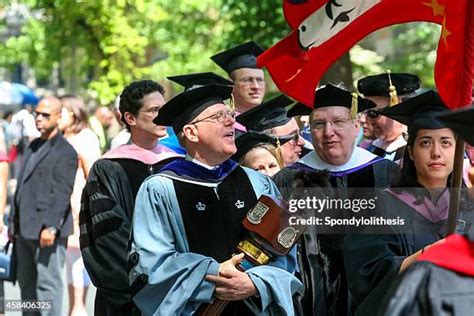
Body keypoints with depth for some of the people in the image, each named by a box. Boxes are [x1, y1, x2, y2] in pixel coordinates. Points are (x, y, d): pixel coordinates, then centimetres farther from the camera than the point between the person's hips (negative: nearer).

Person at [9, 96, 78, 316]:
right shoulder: (33, 146, 19)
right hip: (25, 230, 9)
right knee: (26, 282, 13)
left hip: (47, 231, -9)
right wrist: (14, 223, 19)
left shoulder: (65, 151, -9)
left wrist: (51, 227, -22)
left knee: (47, 283, -7)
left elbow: (62, 193, -16)